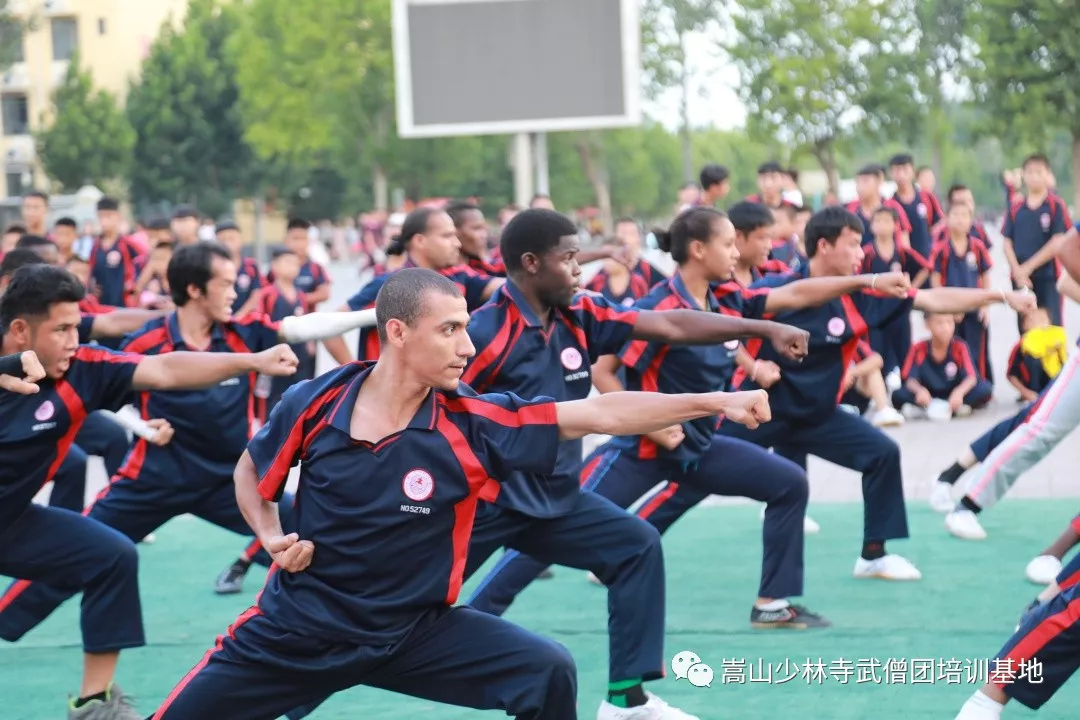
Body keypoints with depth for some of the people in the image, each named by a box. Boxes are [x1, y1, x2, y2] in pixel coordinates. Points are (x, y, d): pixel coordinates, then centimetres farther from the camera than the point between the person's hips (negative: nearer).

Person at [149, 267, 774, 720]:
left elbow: (602, 413, -18)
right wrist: (273, 538, -9)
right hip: (297, 624, 0)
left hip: (416, 631, 0)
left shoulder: (471, 424, -13)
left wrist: (715, 401, -23)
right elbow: (251, 474, 9)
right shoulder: (314, 405, -12)